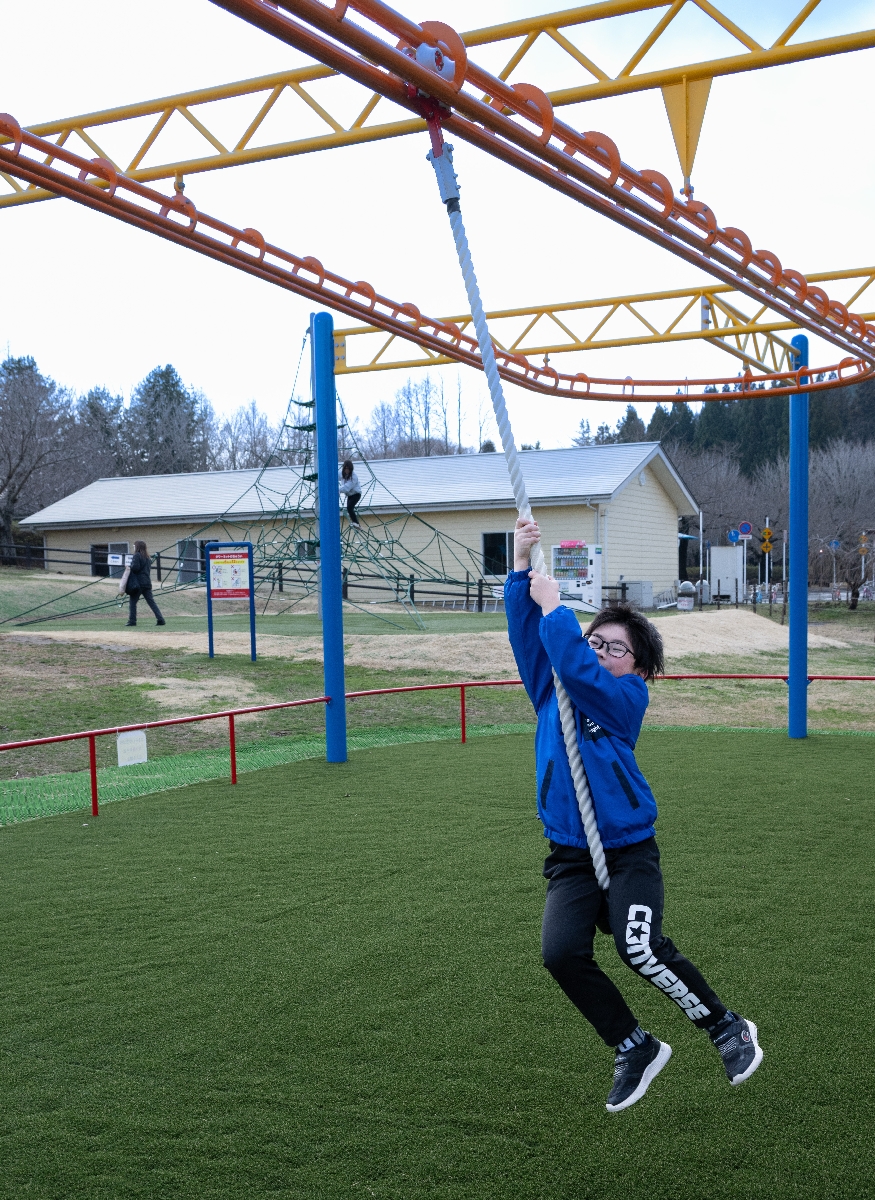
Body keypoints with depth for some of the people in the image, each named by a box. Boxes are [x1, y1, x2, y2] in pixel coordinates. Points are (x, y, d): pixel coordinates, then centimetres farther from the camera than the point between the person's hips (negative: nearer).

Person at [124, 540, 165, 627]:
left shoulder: (136, 556, -6)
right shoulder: (147, 557, 17)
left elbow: (135, 567, -18)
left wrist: (129, 566, 1)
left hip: (138, 583, -7)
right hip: (147, 583, 7)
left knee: (132, 602, 2)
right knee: (151, 602, 4)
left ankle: (132, 620, -2)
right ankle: (160, 619, -4)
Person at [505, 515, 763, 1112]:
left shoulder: (626, 697, -5)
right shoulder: (551, 690, 10)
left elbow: (577, 669, -22)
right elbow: (527, 633, 1)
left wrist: (554, 606, -14)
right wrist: (522, 570, -9)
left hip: (630, 850, -4)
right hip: (570, 856, 5)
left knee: (641, 949, -22)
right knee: (561, 952, -15)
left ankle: (729, 1028, 5)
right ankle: (635, 1048, 7)